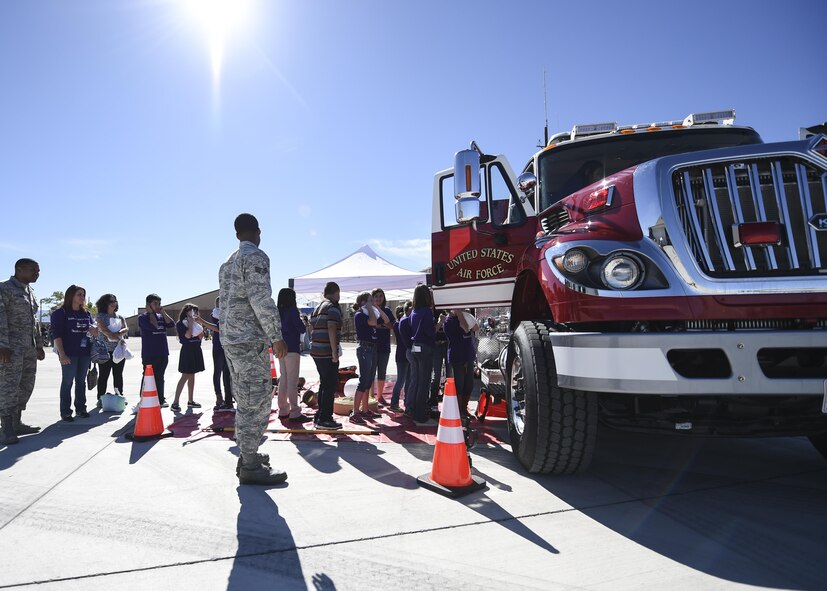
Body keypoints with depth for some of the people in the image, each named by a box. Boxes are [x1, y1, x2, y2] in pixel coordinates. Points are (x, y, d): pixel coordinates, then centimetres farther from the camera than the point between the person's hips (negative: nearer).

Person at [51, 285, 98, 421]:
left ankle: (81, 408, 19)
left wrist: (93, 329, -8)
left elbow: (95, 333, 17)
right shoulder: (60, 313, -3)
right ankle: (65, 411, 5)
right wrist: (62, 354, -16)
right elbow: (56, 335, -9)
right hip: (69, 353, -5)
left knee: (81, 381, 11)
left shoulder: (86, 313, 13)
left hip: (85, 353, 5)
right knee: (67, 382, -1)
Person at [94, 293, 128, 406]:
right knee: (103, 375, 0)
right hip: (105, 350, -4)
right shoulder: (100, 317, 2)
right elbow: (104, 330, -12)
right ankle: (101, 399, 5)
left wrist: (116, 334, -17)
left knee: (118, 375, 7)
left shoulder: (120, 317, 15)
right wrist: (117, 337, -18)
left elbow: (126, 329, 1)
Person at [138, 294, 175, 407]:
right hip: (149, 354, -5)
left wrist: (163, 312, -2)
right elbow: (153, 326, -19)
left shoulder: (162, 316, 15)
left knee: (159, 377, 12)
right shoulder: (143, 317, -3)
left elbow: (171, 324, -1)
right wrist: (151, 313, -9)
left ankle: (160, 399, 18)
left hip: (163, 353, 5)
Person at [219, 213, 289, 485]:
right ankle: (250, 466, -1)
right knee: (256, 403, -5)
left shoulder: (227, 263, 19)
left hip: (230, 339, 9)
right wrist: (277, 337, -14)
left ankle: (247, 455, 24)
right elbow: (261, 300, -18)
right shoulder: (255, 256, -9)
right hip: (250, 340, -9)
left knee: (247, 402, 16)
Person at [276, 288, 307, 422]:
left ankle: (283, 410, 17)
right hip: (292, 349, -8)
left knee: (283, 379, 12)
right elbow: (302, 329, -11)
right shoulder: (292, 310, -11)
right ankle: (294, 413, -6)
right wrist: (302, 322, 8)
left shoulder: (278, 311, 10)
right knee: (292, 381, -6)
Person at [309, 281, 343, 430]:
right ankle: (325, 419, -3)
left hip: (316, 351, 9)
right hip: (327, 352, -9)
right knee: (330, 386, -4)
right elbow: (331, 329, -21)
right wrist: (334, 352, -21)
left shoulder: (318, 308, 18)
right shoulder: (333, 307, -10)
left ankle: (319, 416, 22)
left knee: (324, 384, 17)